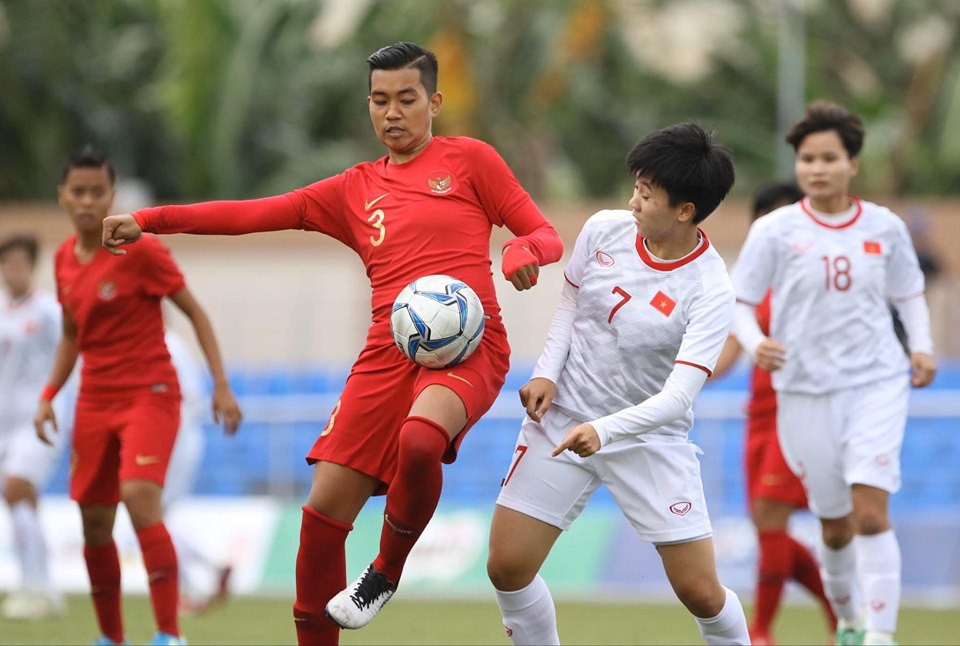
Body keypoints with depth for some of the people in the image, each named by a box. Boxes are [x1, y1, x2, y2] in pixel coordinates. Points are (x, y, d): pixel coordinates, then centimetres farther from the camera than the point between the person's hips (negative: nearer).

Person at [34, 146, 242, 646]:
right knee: (94, 525, 5)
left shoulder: (140, 250, -11)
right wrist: (48, 395, 9)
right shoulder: (65, 259, 7)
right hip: (95, 401, 6)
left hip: (150, 394, -6)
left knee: (140, 499, -25)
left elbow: (195, 313, -6)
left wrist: (221, 385, -12)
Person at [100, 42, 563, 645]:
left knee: (419, 440, -36)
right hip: (389, 354, 4)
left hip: (469, 346, -4)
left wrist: (523, 251, -16)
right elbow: (256, 213, 14)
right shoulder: (356, 190, 19)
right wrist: (149, 220, 7)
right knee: (324, 509, -7)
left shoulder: (469, 160, 9)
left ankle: (387, 570, -9)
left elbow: (545, 236, 8)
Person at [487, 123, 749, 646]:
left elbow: (677, 398, -27)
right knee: (507, 568, -4)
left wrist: (603, 432, -41)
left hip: (650, 440, -4)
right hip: (561, 421, 4)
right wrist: (547, 374, -3)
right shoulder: (604, 230, -7)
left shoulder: (709, 291, -21)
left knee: (701, 593, -7)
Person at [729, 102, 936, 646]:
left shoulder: (885, 228, 4)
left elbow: (909, 294, 18)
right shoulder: (775, 231, -2)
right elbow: (739, 302, 2)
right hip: (805, 391, 0)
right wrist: (756, 342, -18)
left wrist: (922, 346, 2)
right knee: (835, 525, 8)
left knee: (870, 513, -16)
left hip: (876, 382, 0)